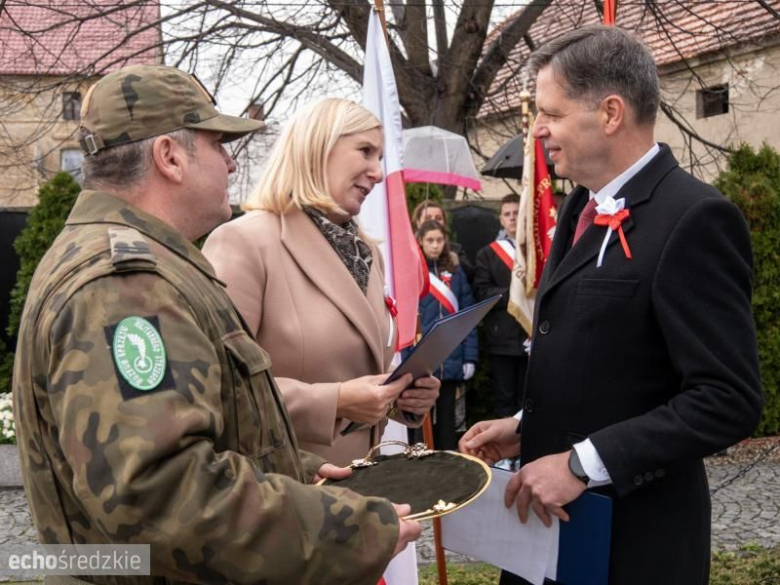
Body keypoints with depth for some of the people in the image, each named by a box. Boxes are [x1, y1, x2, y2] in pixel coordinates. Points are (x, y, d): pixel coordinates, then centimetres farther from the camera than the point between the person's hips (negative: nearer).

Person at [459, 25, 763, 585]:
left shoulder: (693, 219, -18)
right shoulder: (582, 207, 9)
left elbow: (729, 399, -23)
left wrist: (584, 461, -24)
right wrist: (529, 427, 5)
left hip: (632, 536, -8)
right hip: (557, 511, 8)